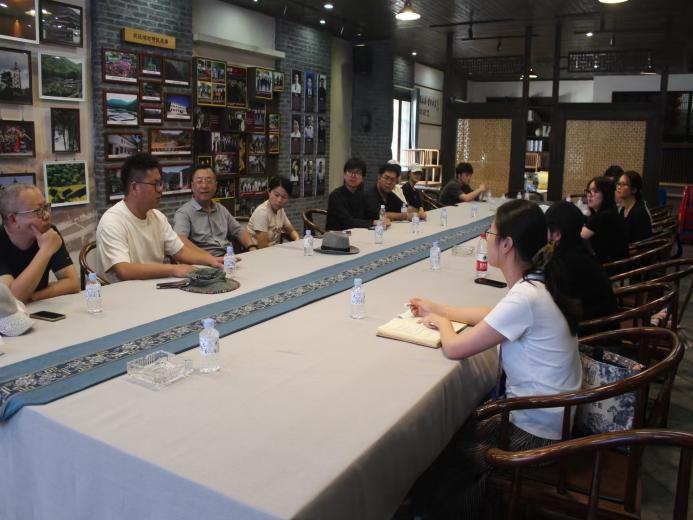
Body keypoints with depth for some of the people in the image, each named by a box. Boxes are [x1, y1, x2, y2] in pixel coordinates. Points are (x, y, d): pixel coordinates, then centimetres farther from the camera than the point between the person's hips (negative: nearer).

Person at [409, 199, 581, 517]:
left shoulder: (524, 298, -30)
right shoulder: (535, 284, 0)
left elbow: (454, 349, -25)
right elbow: (493, 316, 19)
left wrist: (442, 323, -3)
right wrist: (438, 309, 16)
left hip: (537, 433, -8)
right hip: (547, 416, 8)